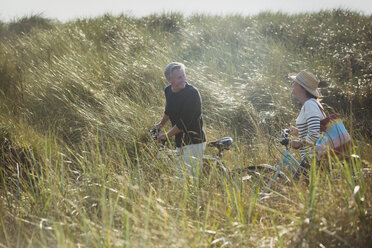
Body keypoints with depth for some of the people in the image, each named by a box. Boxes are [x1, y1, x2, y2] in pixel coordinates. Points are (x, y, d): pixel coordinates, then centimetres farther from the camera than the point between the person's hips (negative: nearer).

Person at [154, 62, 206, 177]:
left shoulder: (192, 93, -19)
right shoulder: (168, 91, 4)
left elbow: (184, 123, -21)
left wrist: (166, 136, -9)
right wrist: (161, 124, 44)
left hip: (194, 142, -8)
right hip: (180, 143, 8)